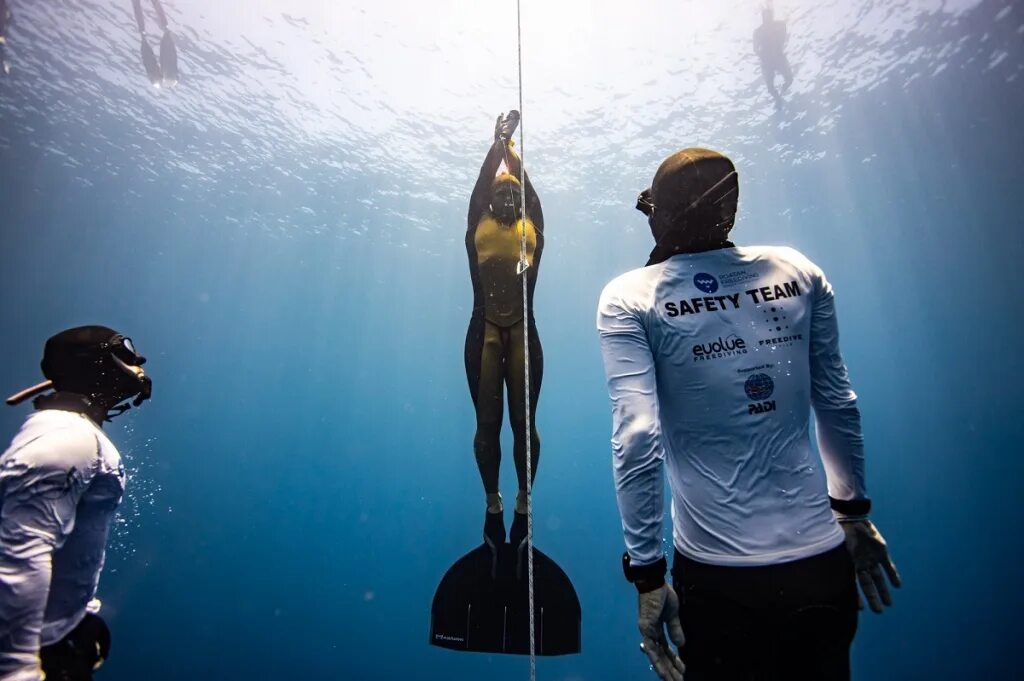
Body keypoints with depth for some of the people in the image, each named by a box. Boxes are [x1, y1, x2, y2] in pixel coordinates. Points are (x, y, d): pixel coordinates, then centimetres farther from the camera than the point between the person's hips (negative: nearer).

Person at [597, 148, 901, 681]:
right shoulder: (798, 272, 0)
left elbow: (636, 440, -18)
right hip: (823, 559, 4)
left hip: (717, 573, -3)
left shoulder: (629, 299, -11)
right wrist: (853, 509, 19)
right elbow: (838, 405, 6)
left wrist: (647, 572, -10)